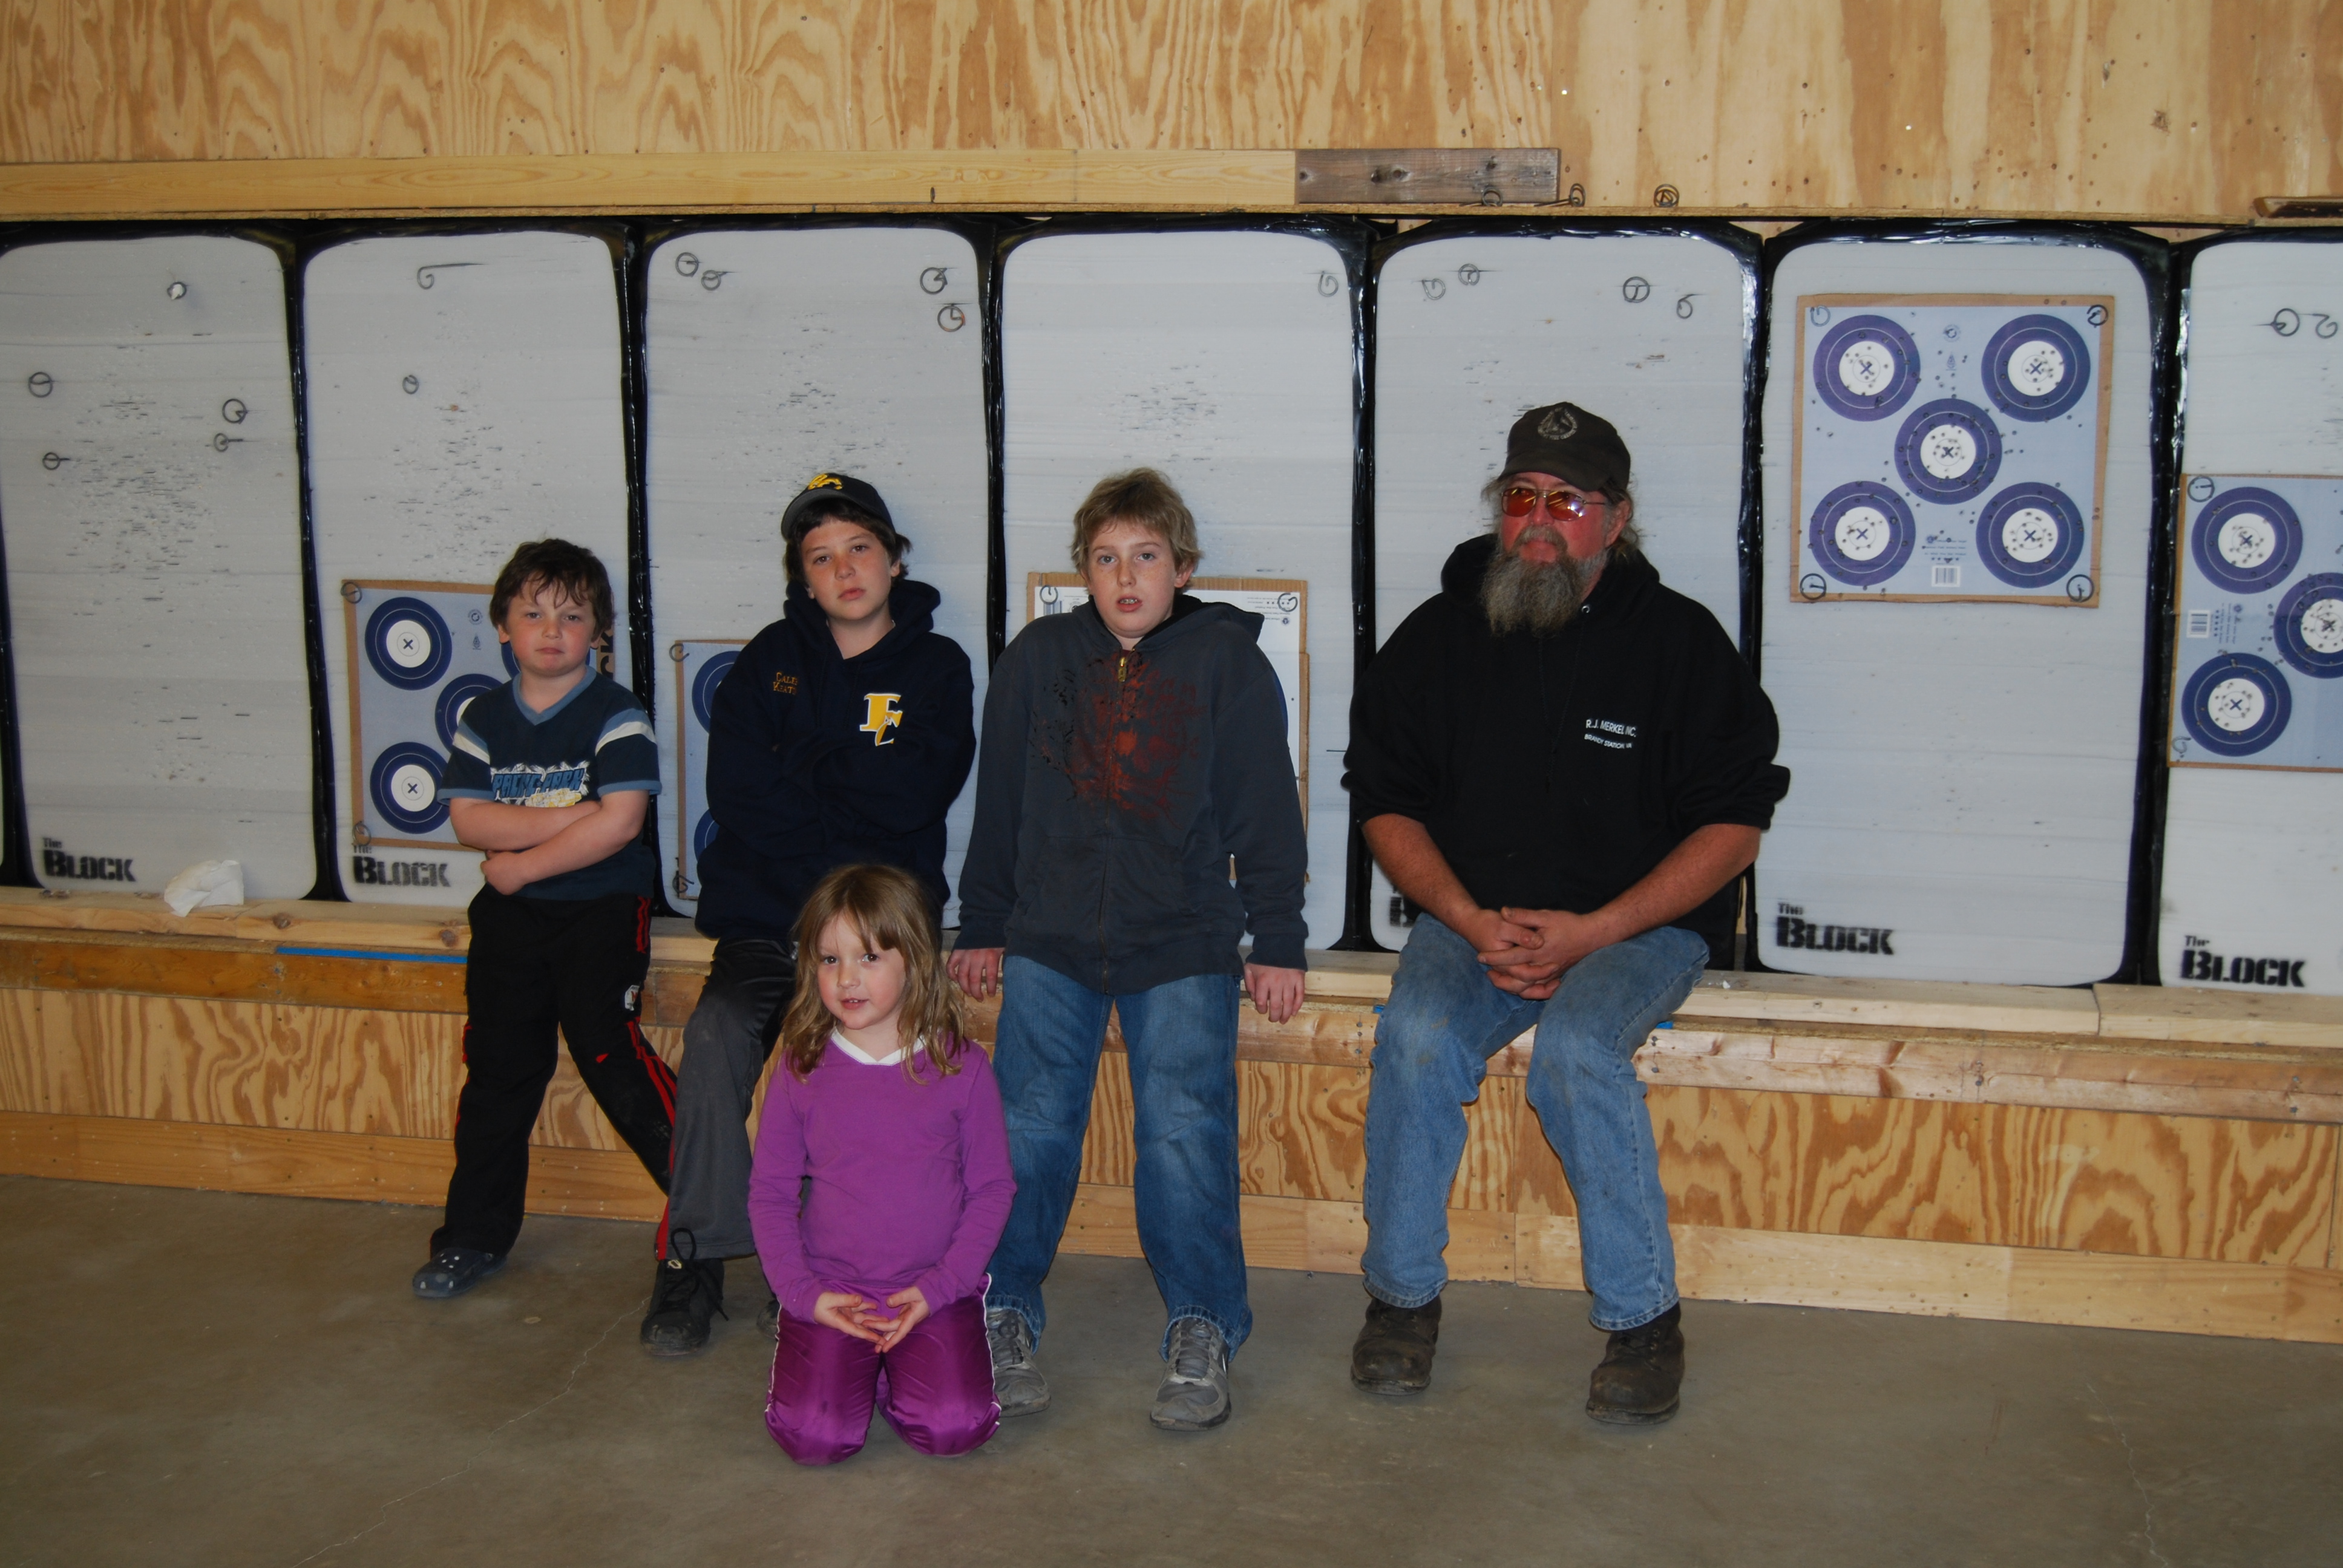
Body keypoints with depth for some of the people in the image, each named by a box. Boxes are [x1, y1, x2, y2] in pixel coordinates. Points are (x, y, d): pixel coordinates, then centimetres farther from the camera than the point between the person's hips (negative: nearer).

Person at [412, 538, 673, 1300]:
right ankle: (476, 1234, 20)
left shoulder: (617, 715, -8)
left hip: (602, 910, -5)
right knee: (497, 1065, 8)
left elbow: (620, 821, -18)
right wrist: (567, 819, -16)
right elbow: (466, 816, -4)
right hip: (510, 918, 5)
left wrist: (522, 860, -13)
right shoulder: (484, 717, 7)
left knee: (607, 1050, -13)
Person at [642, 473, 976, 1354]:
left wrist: (802, 763, -1)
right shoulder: (771, 661, 15)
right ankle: (695, 1261, -14)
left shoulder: (935, 667, 10)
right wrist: (854, 787, -7)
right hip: (766, 917, 2)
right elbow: (735, 792, 0)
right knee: (716, 1041, -26)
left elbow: (914, 795, -6)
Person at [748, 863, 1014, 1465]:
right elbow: (769, 1194, 5)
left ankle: (894, 1369, 12)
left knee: (955, 1427, -20)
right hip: (830, 1294, 0)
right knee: (813, 1436, -19)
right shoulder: (803, 1071, 0)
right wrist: (804, 1294, -7)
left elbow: (992, 1189, 2)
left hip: (935, 1291, 0)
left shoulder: (961, 1067, -2)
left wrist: (939, 1286, -8)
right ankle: (857, 1367, 14)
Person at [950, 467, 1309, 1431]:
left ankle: (1202, 1331, 3)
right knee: (1029, 1123, -7)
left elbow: (1265, 810, 5)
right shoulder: (1037, 659, 8)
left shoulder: (1228, 662, 3)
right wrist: (982, 927, 15)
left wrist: (1279, 942, 3)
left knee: (1185, 1127, -12)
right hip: (1051, 937, 2)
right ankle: (1004, 1317, 9)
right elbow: (999, 801, 14)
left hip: (1185, 942, -2)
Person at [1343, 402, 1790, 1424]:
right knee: (1416, 1037, -27)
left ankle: (1643, 1318, -13)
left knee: (1575, 1049, -32)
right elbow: (1386, 803, 8)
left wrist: (1593, 932, -15)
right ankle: (1401, 1295, -8)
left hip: (1638, 925, -2)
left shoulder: (1677, 640, -3)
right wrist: (1474, 923, -9)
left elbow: (1733, 825, -4)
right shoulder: (1438, 636, 5)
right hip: (1470, 918, 3)